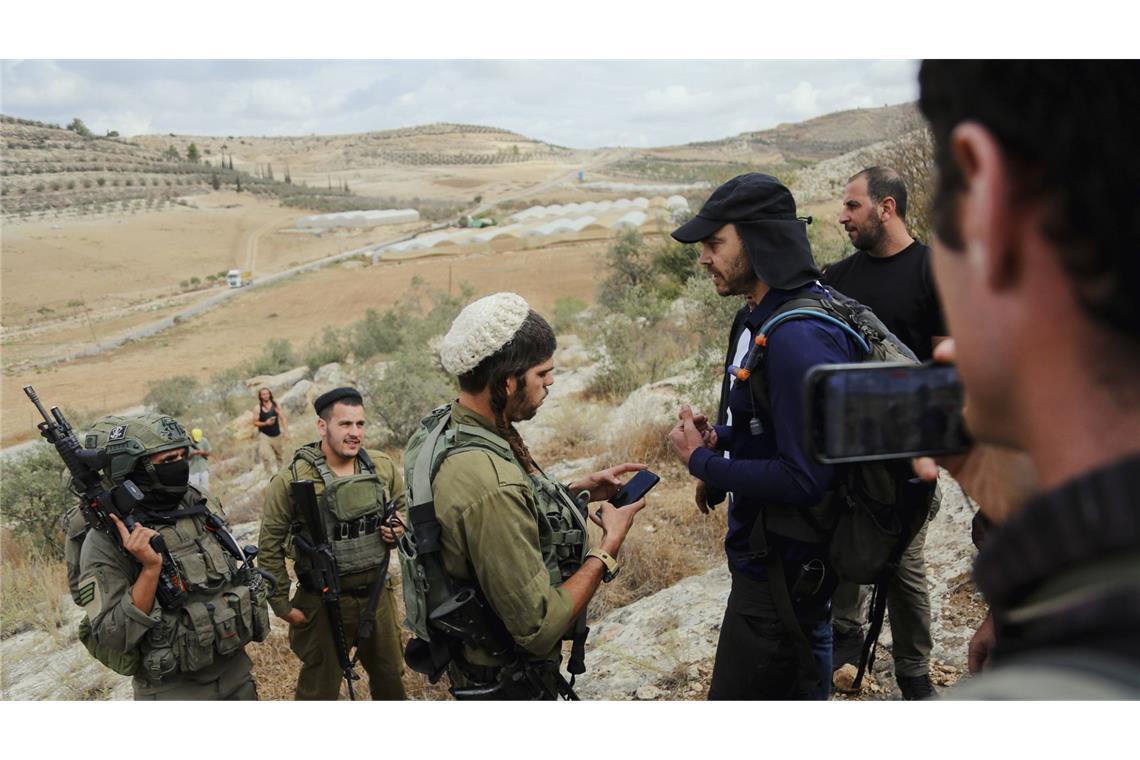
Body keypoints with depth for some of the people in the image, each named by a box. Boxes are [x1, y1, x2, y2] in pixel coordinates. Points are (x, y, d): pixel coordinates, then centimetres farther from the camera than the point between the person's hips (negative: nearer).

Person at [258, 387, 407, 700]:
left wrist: (400, 528, -8)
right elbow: (271, 546, -9)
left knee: (390, 677, 23)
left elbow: (404, 507, 14)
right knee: (319, 690, 13)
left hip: (377, 594, 4)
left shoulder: (383, 467, -4)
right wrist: (282, 605, -7)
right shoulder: (292, 479, -16)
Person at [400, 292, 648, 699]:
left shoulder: (446, 424, -7)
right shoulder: (487, 484, -36)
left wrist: (581, 490, 1)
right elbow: (539, 628, -30)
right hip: (507, 680, -9)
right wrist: (610, 546, -21)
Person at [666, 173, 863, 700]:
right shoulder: (765, 316, 7)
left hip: (783, 574, -10)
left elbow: (806, 480, -29)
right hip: (768, 557, 10)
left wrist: (701, 461, -18)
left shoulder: (800, 338, -27)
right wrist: (720, 438, 1)